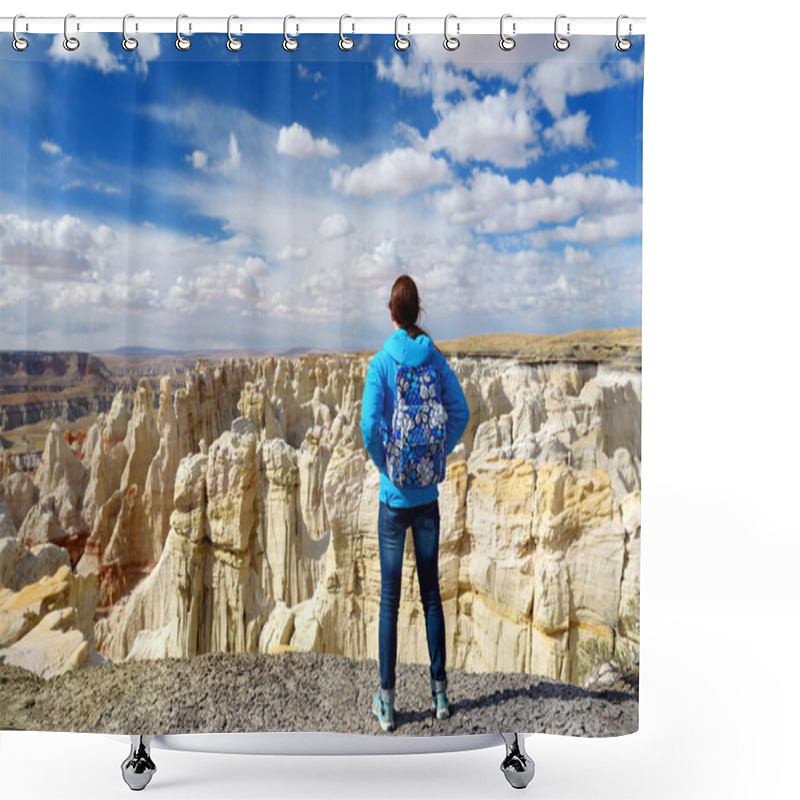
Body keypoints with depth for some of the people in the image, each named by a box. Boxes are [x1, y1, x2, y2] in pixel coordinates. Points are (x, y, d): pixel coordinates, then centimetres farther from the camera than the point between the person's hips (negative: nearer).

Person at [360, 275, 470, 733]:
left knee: (390, 598, 8)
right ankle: (439, 691, 26)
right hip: (429, 494, 3)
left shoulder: (381, 363, -9)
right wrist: (439, 455, 5)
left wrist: (384, 464, -3)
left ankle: (387, 702, 19)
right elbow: (460, 412, -5)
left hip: (395, 496, -3)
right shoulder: (436, 359, 0)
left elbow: (370, 425, -19)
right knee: (432, 592, 15)